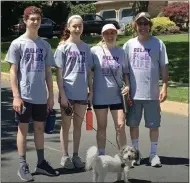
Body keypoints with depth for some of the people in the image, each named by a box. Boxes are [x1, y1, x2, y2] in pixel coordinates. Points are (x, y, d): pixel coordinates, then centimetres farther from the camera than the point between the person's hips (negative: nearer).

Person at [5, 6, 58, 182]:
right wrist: (16, 96, -11)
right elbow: (13, 71, -5)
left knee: (40, 128, 12)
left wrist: (51, 95, 8)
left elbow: (48, 72, 11)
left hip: (41, 96, 4)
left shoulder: (45, 45, 8)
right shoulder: (17, 44, -4)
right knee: (23, 128, 4)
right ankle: (23, 165, 10)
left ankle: (41, 162, 22)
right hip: (24, 96, -4)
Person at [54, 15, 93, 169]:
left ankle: (76, 155, 21)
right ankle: (65, 156, 15)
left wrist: (91, 90, 5)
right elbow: (59, 73, -6)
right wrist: (62, 94, -12)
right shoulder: (63, 47, -4)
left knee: (78, 125, 11)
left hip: (82, 93, 3)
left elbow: (89, 71, 10)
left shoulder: (86, 47, 7)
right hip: (68, 93, -3)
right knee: (66, 125, 6)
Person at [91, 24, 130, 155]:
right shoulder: (95, 50, -3)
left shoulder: (121, 51, 5)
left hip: (117, 95, 2)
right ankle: (101, 156, 20)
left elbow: (125, 72, 11)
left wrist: (128, 85, -6)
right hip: (100, 95, -1)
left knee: (121, 126, -1)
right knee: (102, 127, 9)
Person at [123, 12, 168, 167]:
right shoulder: (129, 44, 4)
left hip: (152, 93, -2)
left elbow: (164, 67, -1)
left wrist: (164, 87, -8)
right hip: (133, 93, 2)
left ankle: (154, 154, 20)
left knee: (154, 125, 6)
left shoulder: (158, 43, -2)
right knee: (133, 124, 10)